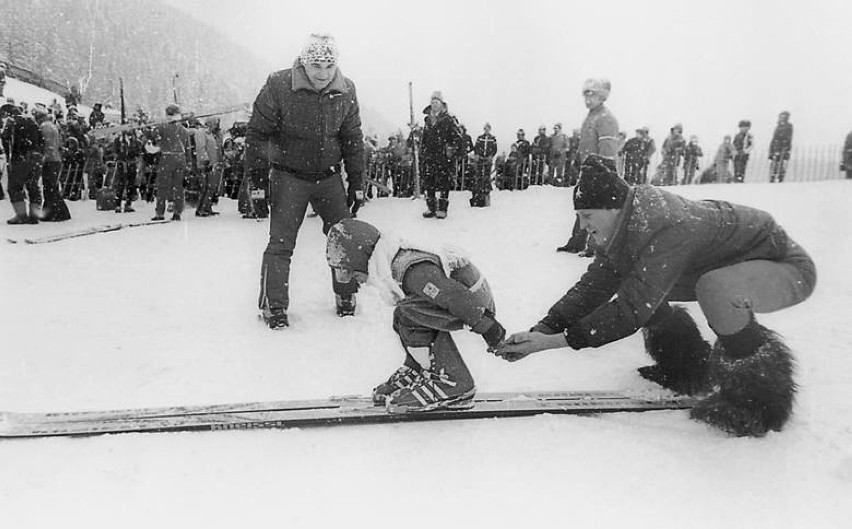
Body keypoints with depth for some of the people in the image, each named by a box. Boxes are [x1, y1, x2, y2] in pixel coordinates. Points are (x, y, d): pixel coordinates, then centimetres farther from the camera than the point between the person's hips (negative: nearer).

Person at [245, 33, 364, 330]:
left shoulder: (346, 92, -5)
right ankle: (273, 306, 5)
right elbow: (257, 132, -7)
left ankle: (346, 297, 19)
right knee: (281, 242, -7)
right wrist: (255, 175, -9)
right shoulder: (278, 87, -16)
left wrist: (357, 183, 3)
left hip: (329, 176, 3)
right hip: (288, 176, -3)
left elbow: (353, 140, 4)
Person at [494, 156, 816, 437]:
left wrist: (558, 340, -37)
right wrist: (541, 331, -22)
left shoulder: (670, 229, -36)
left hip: (788, 270, -8)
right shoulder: (625, 230, -8)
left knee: (716, 290, -40)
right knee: (637, 284, -1)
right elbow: (593, 286, -11)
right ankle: (689, 370, 13)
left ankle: (761, 391, -15)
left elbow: (633, 310, -37)